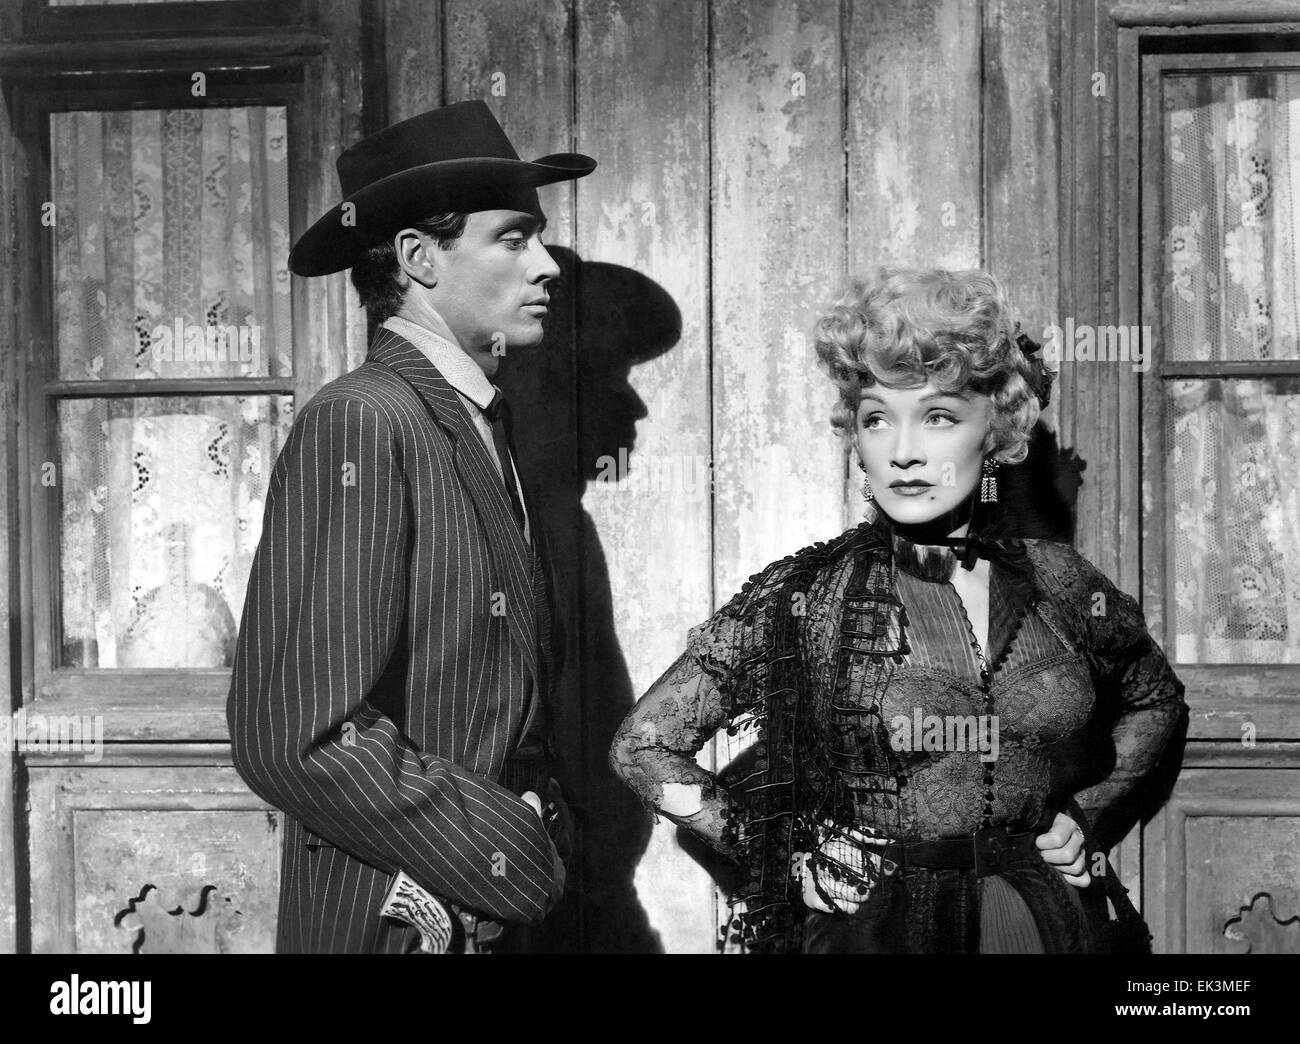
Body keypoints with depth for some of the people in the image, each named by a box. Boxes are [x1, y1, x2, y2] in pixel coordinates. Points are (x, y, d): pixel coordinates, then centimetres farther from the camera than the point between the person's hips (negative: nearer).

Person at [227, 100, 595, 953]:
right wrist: (513, 849, -17)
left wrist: (538, 814, -2)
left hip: (500, 911, 8)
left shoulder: (479, 424, 7)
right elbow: (300, 738, -26)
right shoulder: (361, 424, -18)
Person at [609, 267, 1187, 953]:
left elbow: (1156, 699, 17)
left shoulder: (1056, 584, -3)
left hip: (1050, 921, 3)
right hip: (870, 928, -3)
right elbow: (643, 747, -8)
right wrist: (790, 856, -10)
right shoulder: (801, 598, -11)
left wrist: (1088, 812, 3)